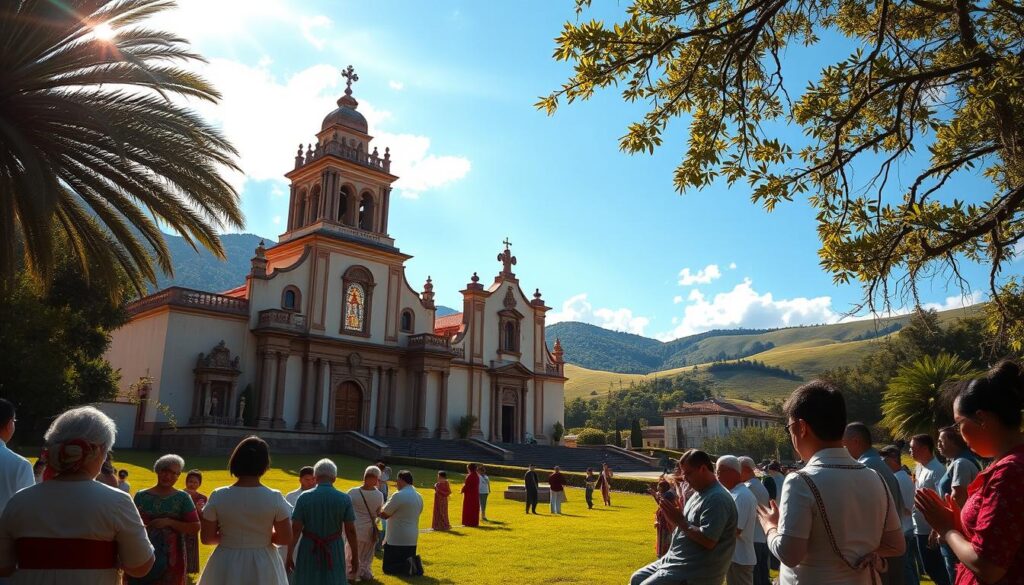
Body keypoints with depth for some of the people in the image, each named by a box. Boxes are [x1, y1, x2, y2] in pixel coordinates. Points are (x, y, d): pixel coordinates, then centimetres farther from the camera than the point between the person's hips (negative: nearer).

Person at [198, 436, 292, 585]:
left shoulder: (218, 496, -11)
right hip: (263, 567, 0)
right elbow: (286, 538, -9)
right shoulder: (274, 498, -13)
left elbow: (206, 537, -5)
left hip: (226, 566, 1)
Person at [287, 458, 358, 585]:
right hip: (335, 551, 0)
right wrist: (355, 557, 3)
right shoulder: (344, 499, -7)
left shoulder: (304, 497, -8)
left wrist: (290, 555, 0)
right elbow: (351, 531, -6)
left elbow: (295, 529, -9)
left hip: (309, 550, 0)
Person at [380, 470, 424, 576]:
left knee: (388, 568, 4)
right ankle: (413, 563, -9)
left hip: (396, 540, -7)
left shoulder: (398, 495, -18)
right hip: (412, 539, 7)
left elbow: (384, 514, -13)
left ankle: (408, 566, -18)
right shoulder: (418, 496, 7)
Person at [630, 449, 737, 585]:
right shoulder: (700, 493, 13)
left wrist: (680, 521, -21)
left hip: (694, 573, -11)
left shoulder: (717, 499, -20)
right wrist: (671, 511, 1)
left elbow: (708, 541, -28)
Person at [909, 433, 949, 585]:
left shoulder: (937, 470, -18)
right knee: (929, 568, 17)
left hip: (932, 530, -9)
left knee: (937, 568, 2)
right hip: (920, 528, 9)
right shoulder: (918, 468, 9)